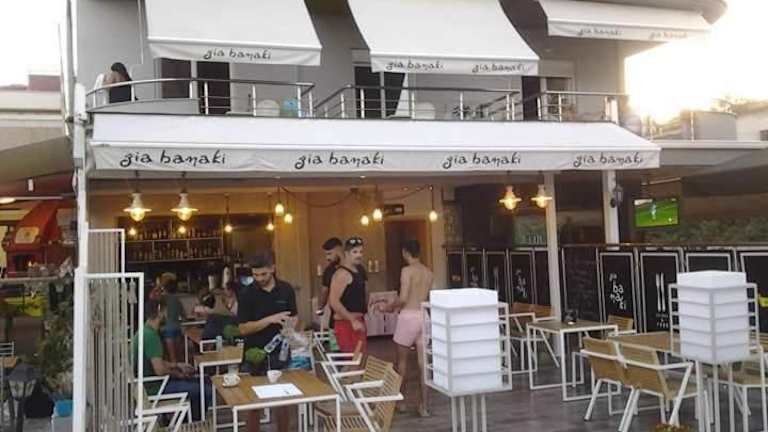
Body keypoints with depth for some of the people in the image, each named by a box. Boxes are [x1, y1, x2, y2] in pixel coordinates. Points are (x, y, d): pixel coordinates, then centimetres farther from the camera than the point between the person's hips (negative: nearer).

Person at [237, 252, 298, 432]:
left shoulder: (286, 290, -1)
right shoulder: (247, 293, -9)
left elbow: (293, 318, 10)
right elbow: (243, 328, -11)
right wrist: (270, 319, -22)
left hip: (280, 354, 2)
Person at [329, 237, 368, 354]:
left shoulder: (358, 271, 13)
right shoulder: (342, 273, -16)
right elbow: (333, 301, -23)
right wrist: (353, 320, -24)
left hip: (358, 321, 9)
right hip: (346, 323, -9)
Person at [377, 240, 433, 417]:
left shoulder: (407, 270, -10)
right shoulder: (429, 273, 9)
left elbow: (403, 298, -18)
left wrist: (388, 306, 1)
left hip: (409, 316, -5)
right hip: (424, 317, 5)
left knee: (402, 360, 11)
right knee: (423, 362, 6)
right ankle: (423, 405, 8)